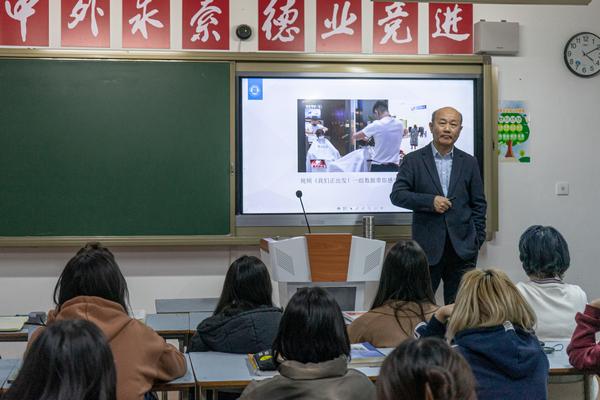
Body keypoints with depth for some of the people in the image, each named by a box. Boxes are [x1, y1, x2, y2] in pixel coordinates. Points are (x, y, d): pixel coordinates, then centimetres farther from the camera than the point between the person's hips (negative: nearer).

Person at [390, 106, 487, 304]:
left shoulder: (469, 162, 9)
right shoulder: (413, 160, 2)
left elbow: (478, 204, 12)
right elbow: (397, 195, -4)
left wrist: (477, 239, 5)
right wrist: (430, 201, -15)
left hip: (462, 248, 2)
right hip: (427, 247, -2)